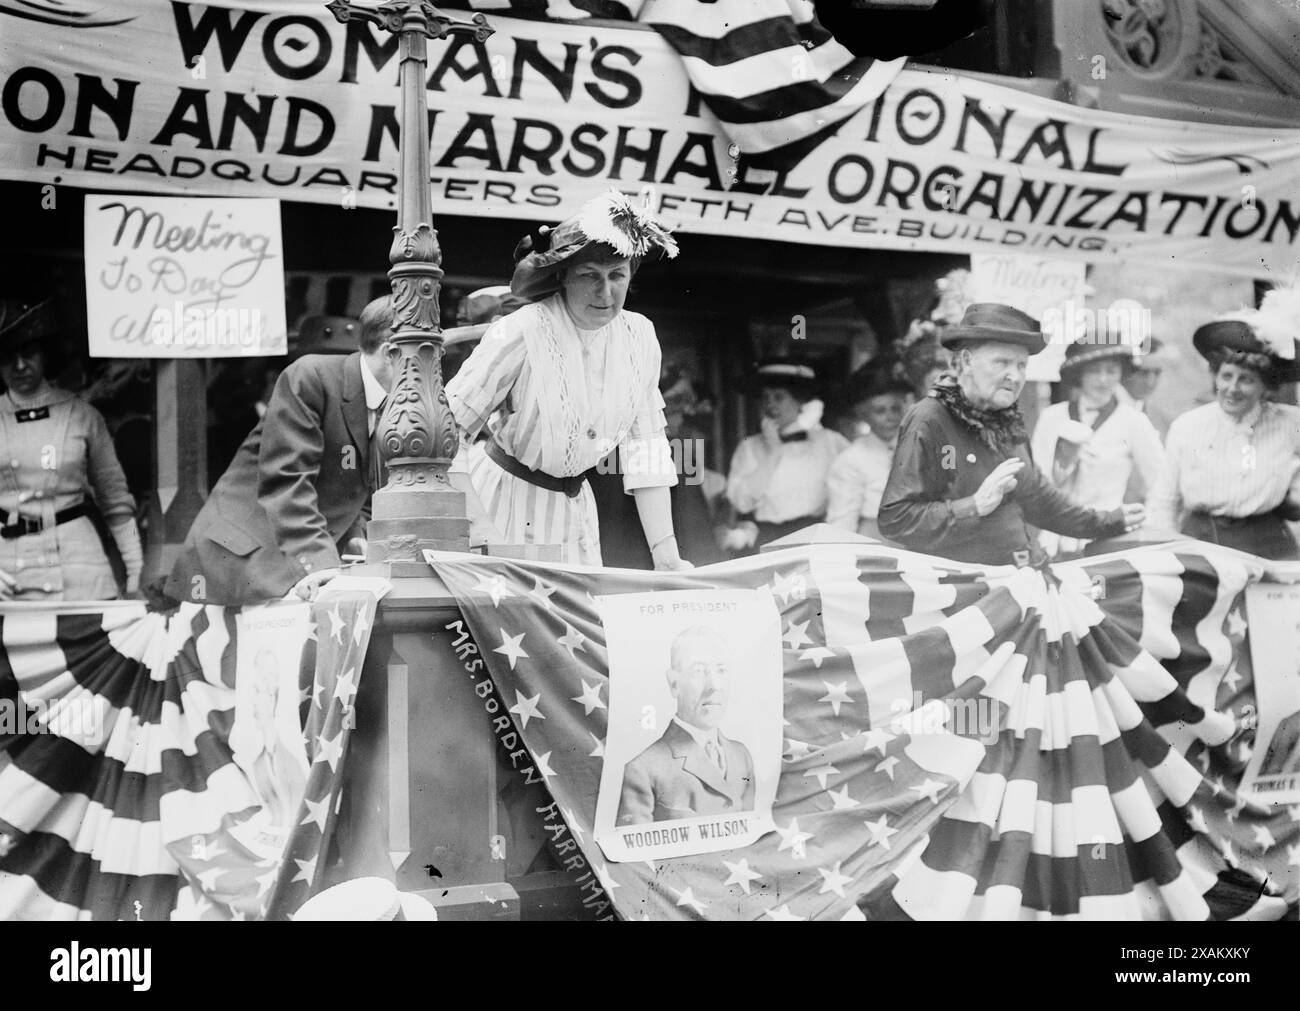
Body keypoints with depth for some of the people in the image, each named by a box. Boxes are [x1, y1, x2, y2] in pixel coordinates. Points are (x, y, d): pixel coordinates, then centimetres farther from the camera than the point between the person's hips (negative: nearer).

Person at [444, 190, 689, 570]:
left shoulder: (639, 337, -5)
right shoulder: (519, 334, -21)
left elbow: (646, 447, -2)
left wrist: (666, 554, -9)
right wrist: (482, 530, -28)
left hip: (573, 506, 5)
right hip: (499, 498, -5)